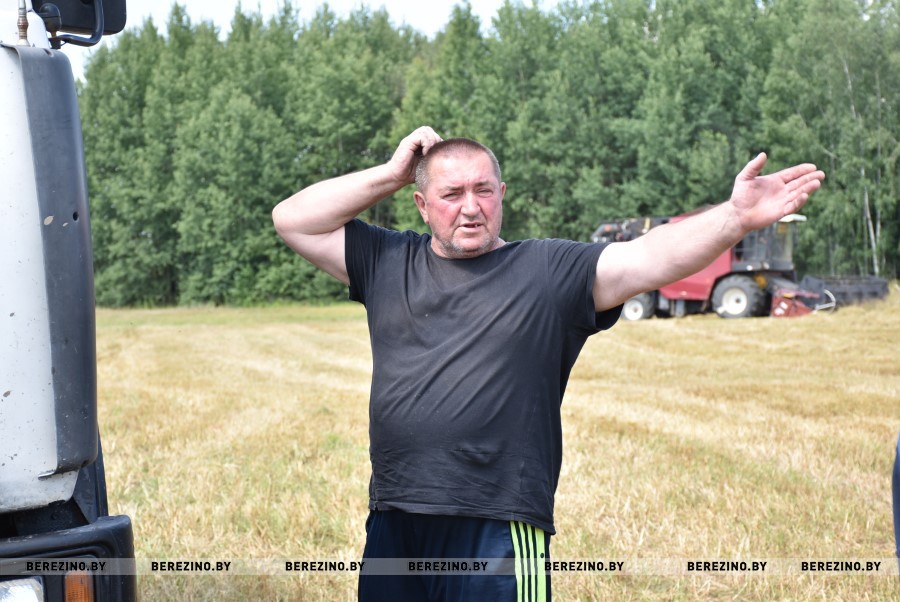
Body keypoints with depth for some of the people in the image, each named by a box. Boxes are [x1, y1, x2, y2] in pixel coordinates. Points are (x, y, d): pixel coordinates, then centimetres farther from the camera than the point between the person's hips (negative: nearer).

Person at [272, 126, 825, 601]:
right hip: (392, 530, 4)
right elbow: (293, 219, 11)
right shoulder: (387, 263, 11)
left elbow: (650, 257, -10)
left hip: (496, 532, -4)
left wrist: (736, 218, -25)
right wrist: (388, 175, 5)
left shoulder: (551, 272, 1)